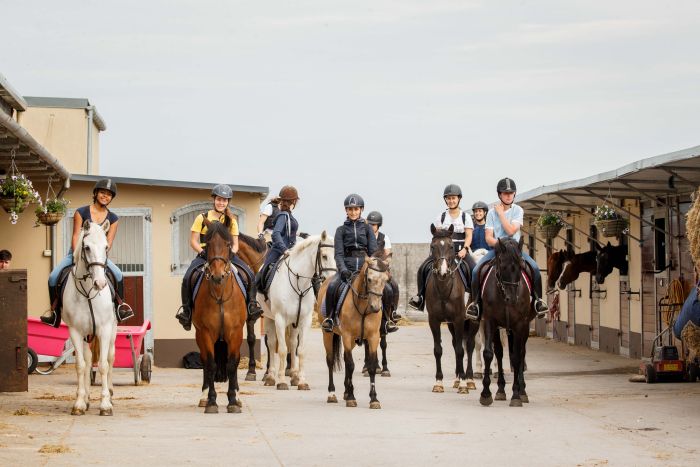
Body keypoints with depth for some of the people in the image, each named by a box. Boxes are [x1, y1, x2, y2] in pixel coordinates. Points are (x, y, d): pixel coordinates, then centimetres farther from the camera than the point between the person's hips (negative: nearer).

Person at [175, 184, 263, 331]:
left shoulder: (231, 220, 12)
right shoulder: (202, 218, 4)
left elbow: (235, 243, 11)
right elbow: (193, 241, 1)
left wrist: (231, 253, -11)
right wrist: (203, 252, -17)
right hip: (204, 254, -2)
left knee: (250, 274, -19)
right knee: (187, 277, -29)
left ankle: (252, 303, -4)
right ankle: (186, 308, -12)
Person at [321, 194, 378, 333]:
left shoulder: (367, 228, 13)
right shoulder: (341, 230, 11)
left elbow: (373, 251, 6)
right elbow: (339, 253, 1)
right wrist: (343, 270, -17)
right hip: (347, 268, -1)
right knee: (332, 287, -31)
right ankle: (329, 318, -13)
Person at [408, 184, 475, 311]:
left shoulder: (465, 217, 6)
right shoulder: (441, 216, 10)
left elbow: (469, 236, -1)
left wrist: (464, 249, -18)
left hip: (460, 250, -2)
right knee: (423, 268, -14)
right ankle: (420, 297, -2)